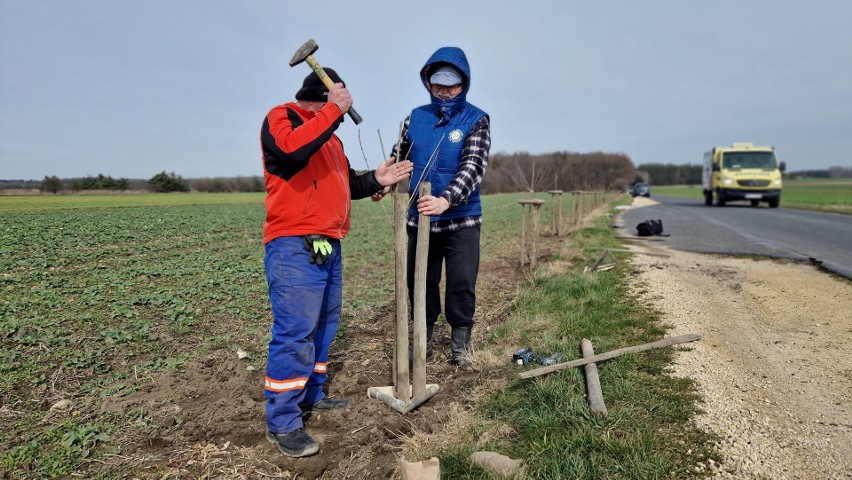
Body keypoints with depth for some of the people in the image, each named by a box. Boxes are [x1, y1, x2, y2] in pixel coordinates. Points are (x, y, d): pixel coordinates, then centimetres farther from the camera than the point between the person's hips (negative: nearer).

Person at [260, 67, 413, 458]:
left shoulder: (329, 136, 26)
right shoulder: (281, 117, -1)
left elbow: (344, 184, 25)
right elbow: (291, 149, -24)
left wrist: (375, 180, 8)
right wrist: (334, 110, -16)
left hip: (327, 245, 10)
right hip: (294, 246, -9)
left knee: (323, 325, 14)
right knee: (295, 332, -10)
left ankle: (311, 396, 27)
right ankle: (282, 422, -1)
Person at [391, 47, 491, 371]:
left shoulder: (476, 120, -4)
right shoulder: (415, 117, 5)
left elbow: (474, 166, -17)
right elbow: (399, 159, 13)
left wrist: (446, 199, -33)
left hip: (461, 219, -3)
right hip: (419, 219, 3)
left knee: (462, 284, 2)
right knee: (419, 282, 10)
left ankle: (460, 344, 22)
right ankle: (423, 339, 29)